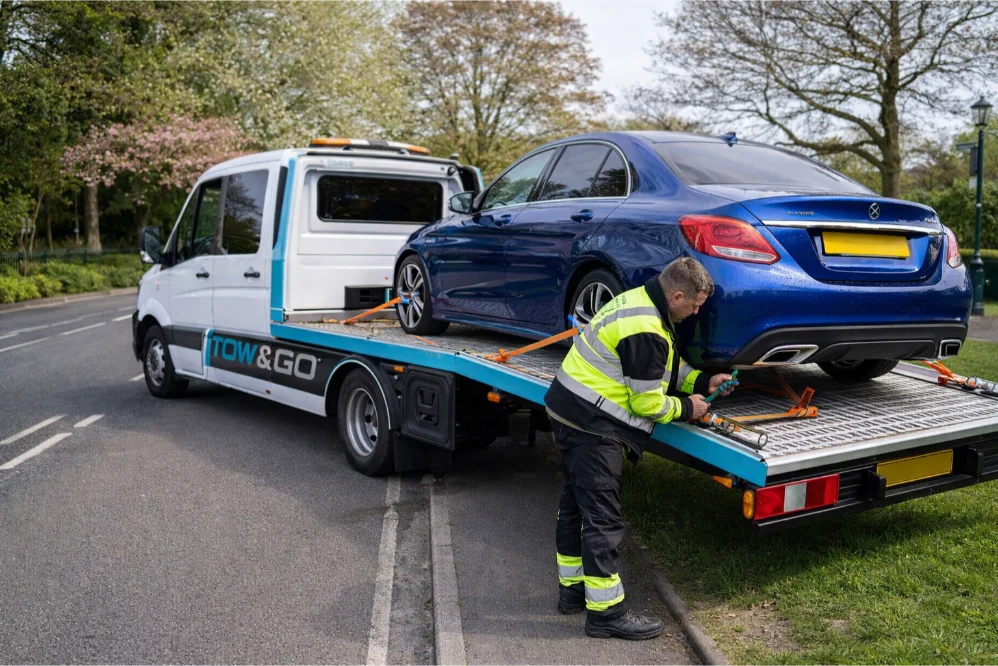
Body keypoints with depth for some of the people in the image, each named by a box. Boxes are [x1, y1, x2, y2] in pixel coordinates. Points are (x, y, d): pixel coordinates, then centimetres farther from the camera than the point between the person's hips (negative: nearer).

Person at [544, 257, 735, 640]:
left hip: (568, 410, 11)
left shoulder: (638, 301, 8)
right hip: (592, 425, -11)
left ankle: (573, 589, 32)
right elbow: (648, 403, -16)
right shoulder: (646, 332, -24)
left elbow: (665, 365, 21)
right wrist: (686, 408, 0)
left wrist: (702, 382, 12)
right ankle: (606, 612, 6)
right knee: (602, 518, -3)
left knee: (575, 506, 19)